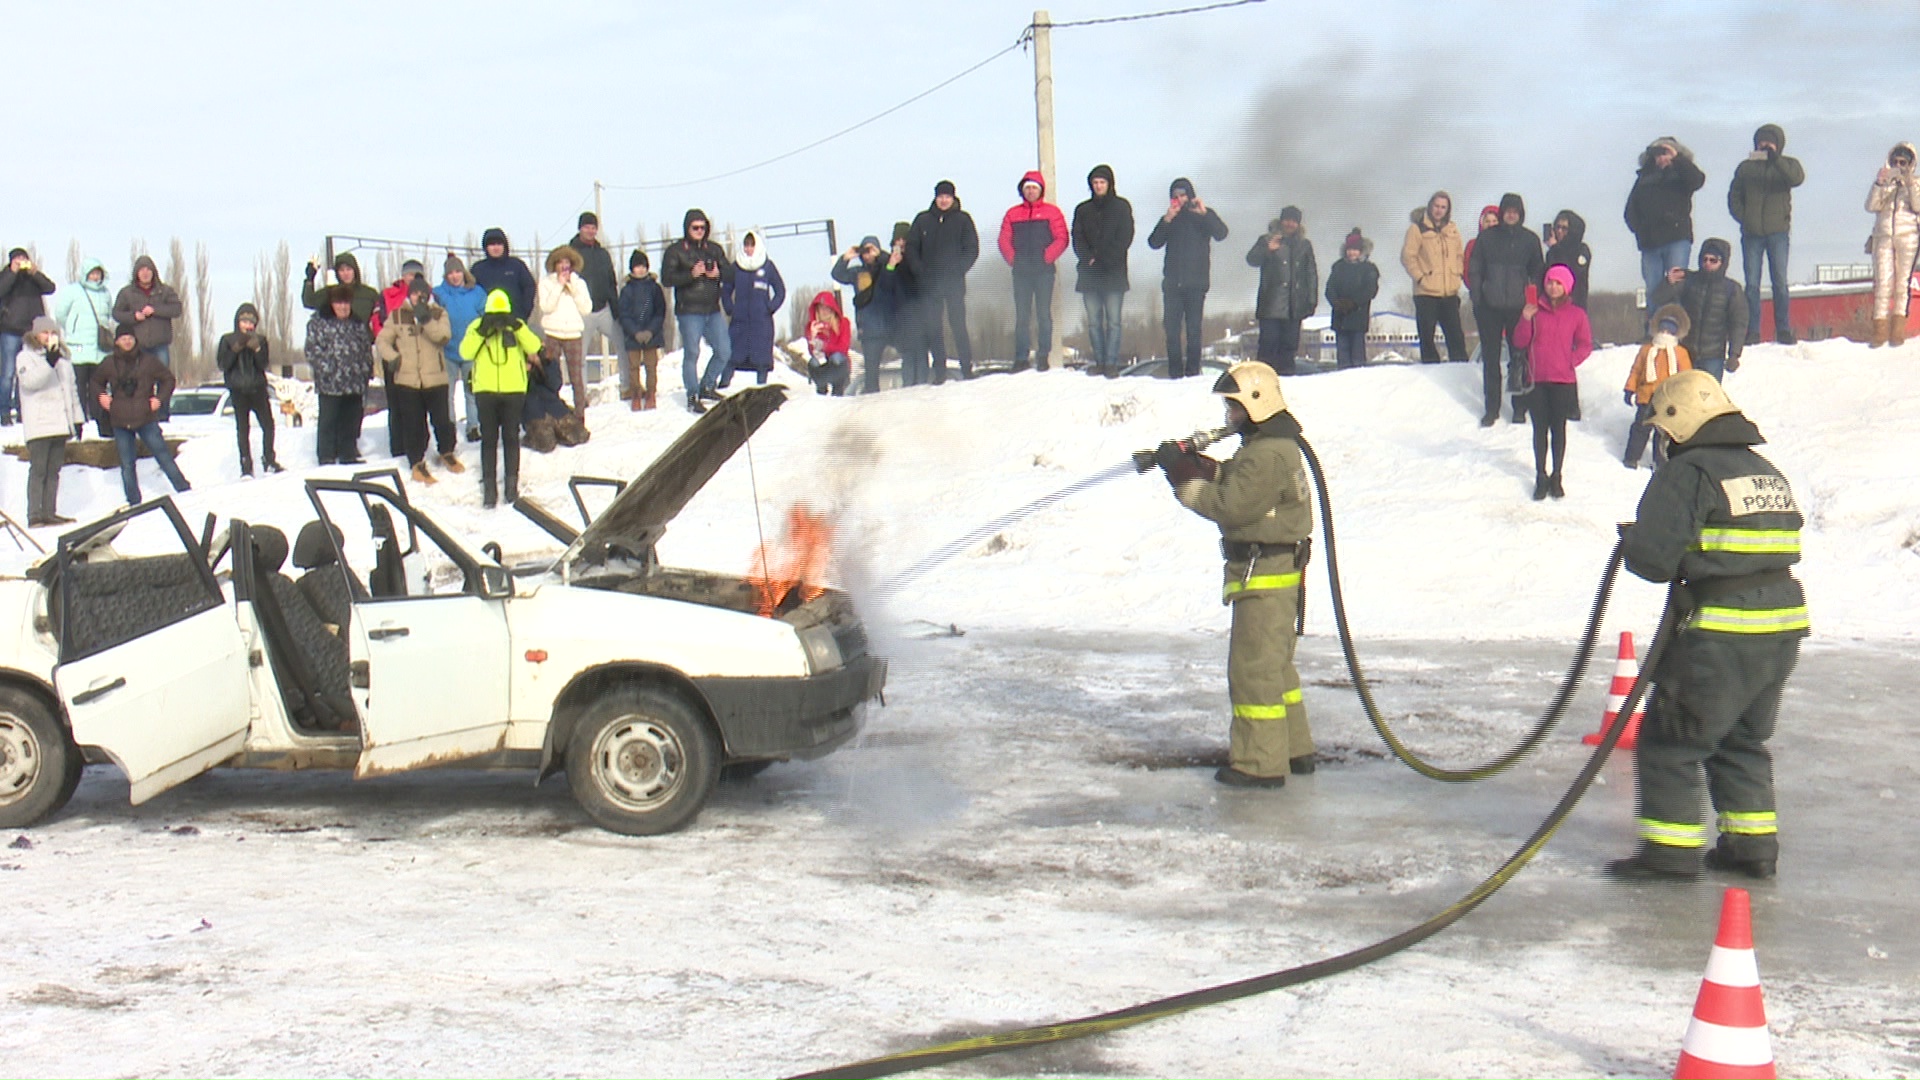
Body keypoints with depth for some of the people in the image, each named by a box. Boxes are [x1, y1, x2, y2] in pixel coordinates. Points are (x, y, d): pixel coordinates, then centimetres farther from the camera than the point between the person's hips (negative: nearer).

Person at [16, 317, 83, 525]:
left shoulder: (63, 357, 19)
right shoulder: (25, 357, 0)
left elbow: (72, 389, 24)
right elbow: (29, 381, -19)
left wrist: (78, 418, 21)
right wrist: (49, 363, -30)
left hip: (60, 423, 6)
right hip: (38, 425, -6)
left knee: (54, 470, 7)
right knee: (38, 470, -10)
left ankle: (49, 512, 10)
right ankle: (34, 515, -12)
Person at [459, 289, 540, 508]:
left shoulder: (517, 326, 3)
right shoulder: (477, 326, 2)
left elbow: (534, 347, -12)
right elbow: (465, 352, -12)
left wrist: (517, 328, -23)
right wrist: (481, 332, -22)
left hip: (513, 390, 0)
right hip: (485, 390, 0)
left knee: (511, 437, 7)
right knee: (489, 439, 0)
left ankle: (512, 483, 16)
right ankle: (489, 487, 1)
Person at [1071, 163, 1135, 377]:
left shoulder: (1121, 207, 6)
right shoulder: (1083, 210, 15)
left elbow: (1124, 239, -2)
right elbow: (1077, 239, 8)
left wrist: (1103, 259, -11)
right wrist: (1089, 259, -10)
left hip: (1113, 273, -3)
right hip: (1089, 273, 3)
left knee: (1113, 321, -7)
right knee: (1094, 321, 3)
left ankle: (1112, 363, -8)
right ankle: (1099, 361, 7)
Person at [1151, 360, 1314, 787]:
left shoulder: (1267, 454, -20)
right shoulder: (1271, 444, 15)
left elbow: (1230, 506, -22)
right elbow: (1233, 482, 14)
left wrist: (1183, 475, -18)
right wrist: (1197, 464, -1)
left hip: (1264, 575, -11)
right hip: (1275, 570, 11)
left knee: (1252, 667, -6)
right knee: (1274, 664, 20)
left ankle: (1260, 763, -2)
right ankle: (1293, 748, 29)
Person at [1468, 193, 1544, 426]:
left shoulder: (1530, 240, 6)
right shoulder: (1486, 238, 5)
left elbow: (1537, 273, 11)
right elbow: (1474, 270, 7)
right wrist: (1477, 300, -2)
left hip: (1518, 307, -1)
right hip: (1490, 307, 1)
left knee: (1520, 356, 0)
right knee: (1490, 357, 4)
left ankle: (1520, 407, 10)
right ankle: (1492, 407, 12)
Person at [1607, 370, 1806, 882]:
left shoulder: (1686, 473, -9)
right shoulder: (1768, 472, 17)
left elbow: (1653, 559, -15)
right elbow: (1785, 540, 18)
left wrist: (1630, 541, 7)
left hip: (1722, 633, -8)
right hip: (1783, 630, 8)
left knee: (1671, 739, 2)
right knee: (1743, 741, 22)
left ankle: (1671, 850, 3)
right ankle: (1753, 842, 24)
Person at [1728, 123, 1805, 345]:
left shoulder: (1787, 164, 7)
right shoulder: (1746, 167, 11)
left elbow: (1797, 178, -15)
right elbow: (1734, 197, 13)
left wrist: (1775, 158, -23)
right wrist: (1743, 218, -3)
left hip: (1777, 232, -1)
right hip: (1751, 233, 1)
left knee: (1780, 282, -2)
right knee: (1752, 284, 0)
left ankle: (1784, 330, 3)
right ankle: (1752, 331, 3)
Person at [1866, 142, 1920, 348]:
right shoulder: (1883, 182, 16)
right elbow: (1871, 206, 2)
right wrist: (1879, 184, -9)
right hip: (1883, 236, 1)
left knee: (1903, 281, -7)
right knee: (1882, 281, -9)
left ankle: (1898, 330, -9)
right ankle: (1880, 329, -13)